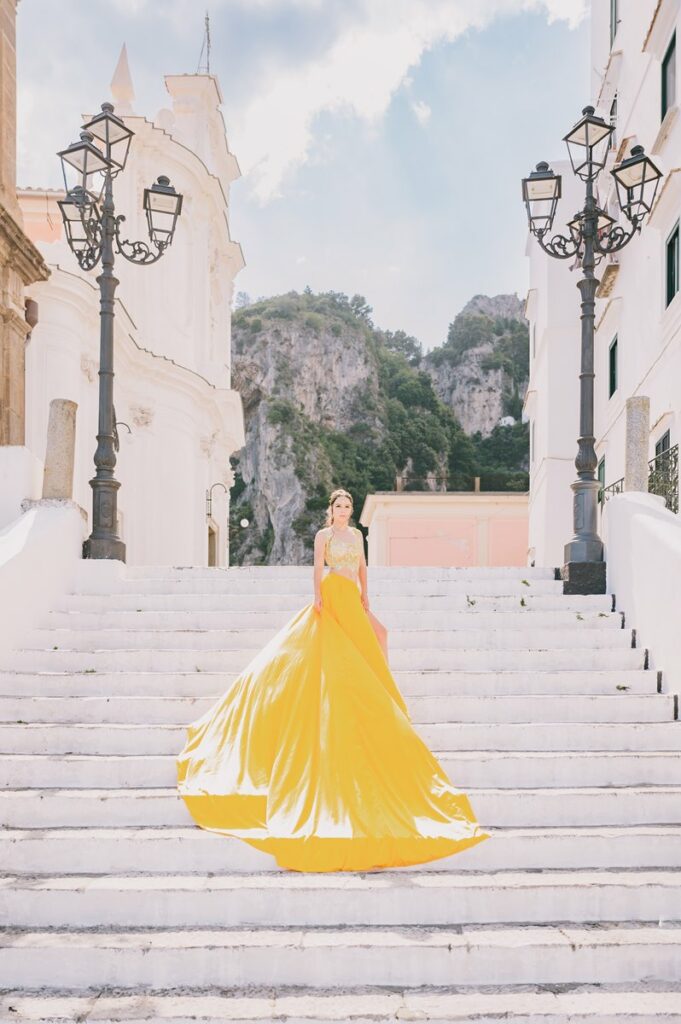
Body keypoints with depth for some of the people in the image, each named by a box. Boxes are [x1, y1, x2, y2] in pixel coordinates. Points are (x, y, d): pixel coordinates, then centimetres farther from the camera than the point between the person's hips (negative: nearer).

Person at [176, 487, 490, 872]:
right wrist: (319, 598, -21)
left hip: (352, 601, 6)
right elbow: (319, 567, -10)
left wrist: (365, 599, 16)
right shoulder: (324, 535, 0)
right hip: (332, 597, -6)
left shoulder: (357, 534, 19)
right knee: (329, 657, -9)